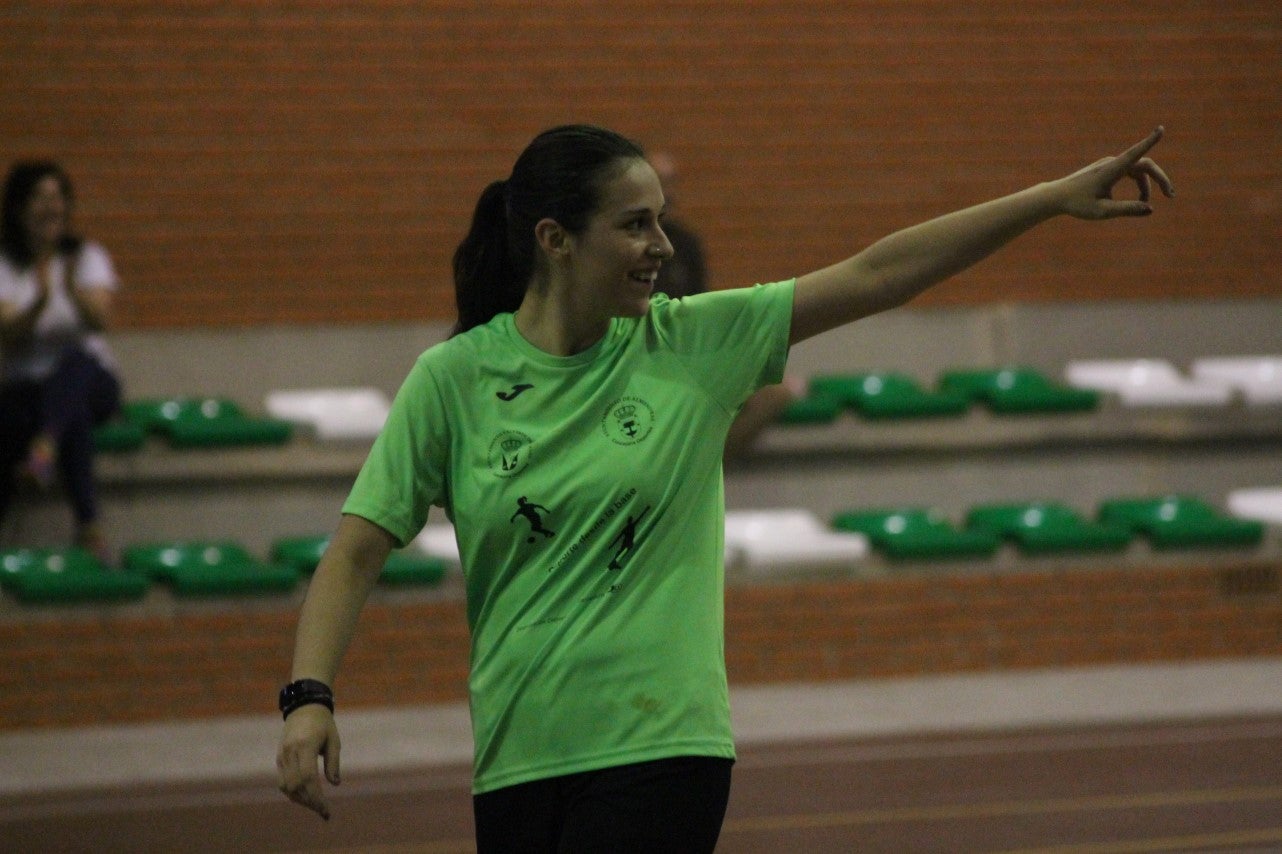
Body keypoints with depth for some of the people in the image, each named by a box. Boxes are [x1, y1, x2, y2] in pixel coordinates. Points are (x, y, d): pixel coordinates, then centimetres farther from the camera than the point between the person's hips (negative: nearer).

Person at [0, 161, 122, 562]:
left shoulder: (88, 257, 6)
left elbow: (101, 319, -12)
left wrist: (74, 292, -34)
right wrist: (40, 302, -32)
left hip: (90, 380, 1)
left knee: (74, 360, -38)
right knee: (74, 413, -39)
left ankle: (44, 446, -66)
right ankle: (89, 525, -46)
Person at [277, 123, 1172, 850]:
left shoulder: (691, 342, 0)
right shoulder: (453, 379, -1)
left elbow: (875, 275, -1)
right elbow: (357, 555, -2)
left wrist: (1057, 197, -4)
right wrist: (309, 698, -17)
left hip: (662, 752, -2)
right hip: (517, 761, 2)